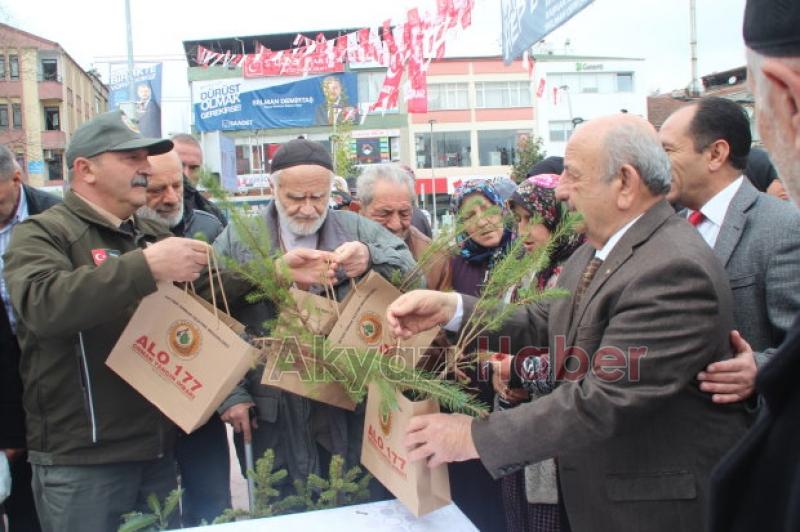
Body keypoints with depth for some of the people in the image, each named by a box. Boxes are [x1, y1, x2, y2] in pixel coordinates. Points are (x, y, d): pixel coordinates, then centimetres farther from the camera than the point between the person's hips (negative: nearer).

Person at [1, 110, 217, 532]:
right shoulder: (42, 233, -7)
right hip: (81, 456, -6)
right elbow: (42, 304, -26)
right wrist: (146, 266, -33)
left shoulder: (153, 236, 13)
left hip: (159, 447, 6)